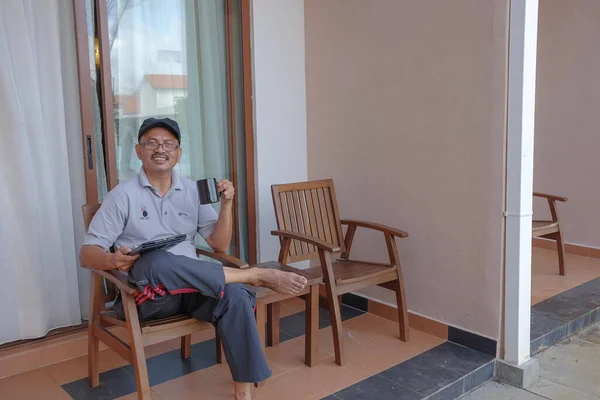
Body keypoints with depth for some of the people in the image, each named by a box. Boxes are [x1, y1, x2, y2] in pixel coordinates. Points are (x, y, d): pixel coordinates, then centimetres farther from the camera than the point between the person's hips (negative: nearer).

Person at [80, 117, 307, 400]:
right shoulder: (122, 196, 0)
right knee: (157, 262, -38)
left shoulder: (193, 191, 11)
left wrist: (226, 203, -9)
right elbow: (87, 253, -3)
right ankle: (256, 275, -26)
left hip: (192, 288, 3)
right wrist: (114, 260, -25)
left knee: (235, 294, -30)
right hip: (148, 292, -3)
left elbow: (219, 244, 7)